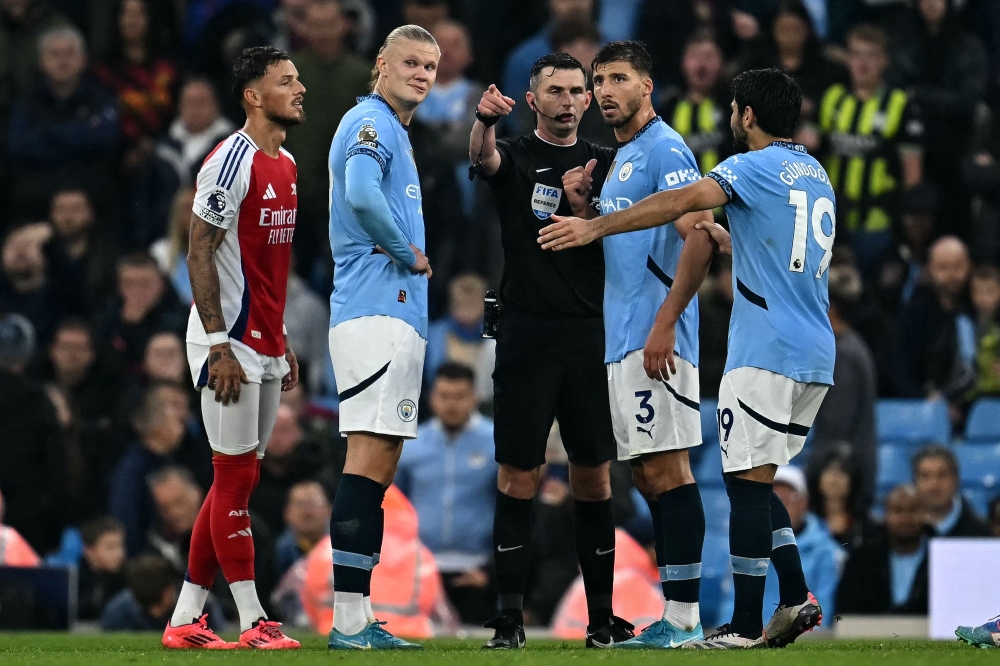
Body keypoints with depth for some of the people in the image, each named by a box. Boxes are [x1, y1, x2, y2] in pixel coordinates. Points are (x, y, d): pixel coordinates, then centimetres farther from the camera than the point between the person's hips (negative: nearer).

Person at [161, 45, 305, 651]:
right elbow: (200, 254, -16)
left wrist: (282, 342, 18)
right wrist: (220, 346, -20)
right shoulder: (231, 162, -14)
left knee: (238, 480, 9)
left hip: (265, 345, 9)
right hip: (230, 343, -9)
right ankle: (253, 620, -3)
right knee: (236, 476, -5)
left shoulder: (287, 166, 14)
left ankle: (185, 621, 13)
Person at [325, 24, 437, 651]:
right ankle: (350, 619, -18)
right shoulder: (371, 123, -8)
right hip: (377, 311, -11)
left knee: (380, 466, 9)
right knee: (370, 459, -14)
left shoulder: (395, 132, 24)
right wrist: (412, 255, -13)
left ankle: (358, 620, 10)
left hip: (399, 317, 11)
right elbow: (362, 196, -26)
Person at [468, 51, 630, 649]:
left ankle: (602, 615, 11)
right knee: (520, 477, -3)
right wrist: (485, 122, -44)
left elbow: (614, 252, 4)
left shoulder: (605, 166, 11)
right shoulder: (515, 157, 3)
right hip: (527, 336, -2)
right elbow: (482, 157, -21)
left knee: (594, 480, 5)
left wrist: (580, 207, -15)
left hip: (591, 336, 2)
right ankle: (511, 616, 0)